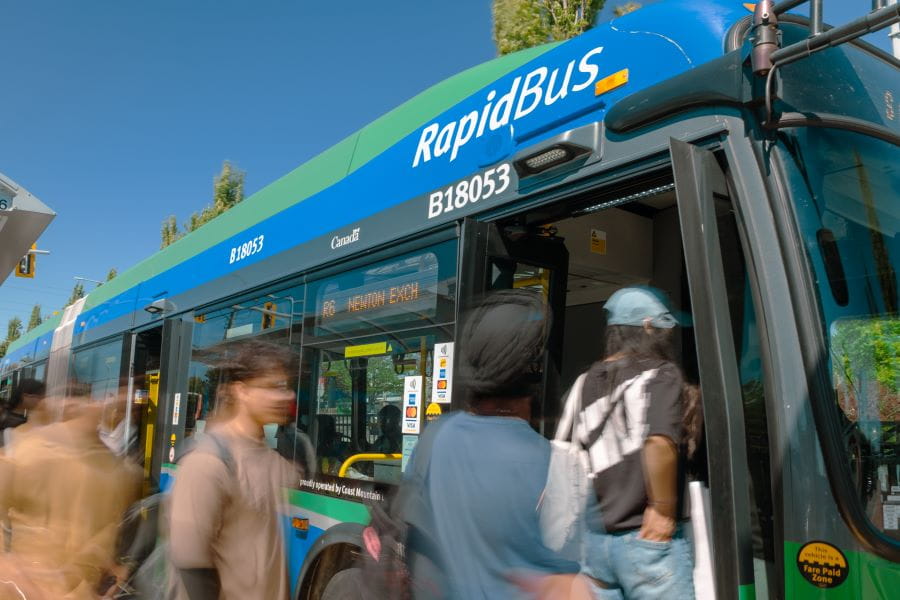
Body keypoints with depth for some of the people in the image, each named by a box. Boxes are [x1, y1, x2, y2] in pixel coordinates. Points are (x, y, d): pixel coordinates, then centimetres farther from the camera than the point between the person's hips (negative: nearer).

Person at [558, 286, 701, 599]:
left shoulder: (586, 383, 8)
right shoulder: (660, 374, -9)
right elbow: (660, 444, -25)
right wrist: (664, 509, -14)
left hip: (596, 538, 6)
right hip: (649, 539, -6)